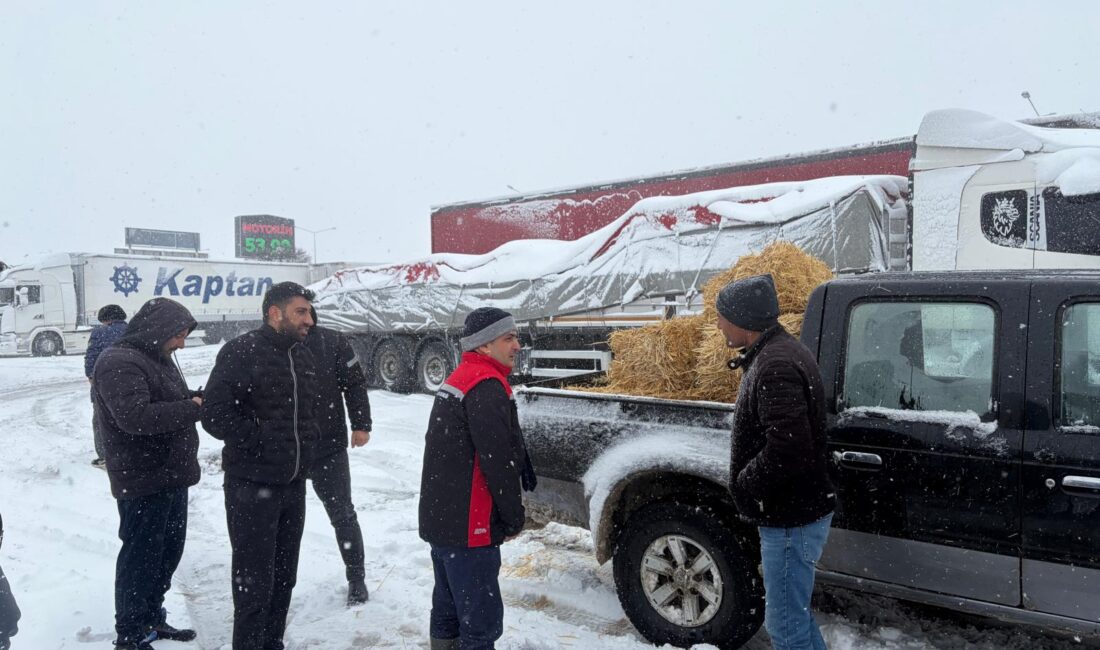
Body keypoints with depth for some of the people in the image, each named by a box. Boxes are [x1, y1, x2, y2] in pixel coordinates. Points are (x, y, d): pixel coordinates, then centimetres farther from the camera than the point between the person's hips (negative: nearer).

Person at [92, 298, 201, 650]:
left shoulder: (158, 358, 15)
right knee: (141, 556, 1)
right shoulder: (118, 363, -17)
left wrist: (199, 397, 1)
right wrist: (192, 408, -23)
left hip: (171, 476, 10)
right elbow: (135, 416, -29)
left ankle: (151, 619, 33)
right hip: (144, 481, -10)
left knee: (168, 553, 18)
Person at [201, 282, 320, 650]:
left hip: (293, 484, 7)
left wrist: (308, 438, 10)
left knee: (283, 577, 16)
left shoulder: (303, 357, 11)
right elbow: (215, 414, -18)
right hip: (252, 485, -7)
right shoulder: (242, 352, -13)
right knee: (254, 582, 1)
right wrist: (262, 442, -14)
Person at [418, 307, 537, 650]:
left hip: (441, 518, 10)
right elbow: (498, 460, -21)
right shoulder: (487, 385, -18)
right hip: (468, 526, -10)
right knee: (481, 620, -2)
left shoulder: (459, 378, 13)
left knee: (449, 609, 21)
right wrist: (515, 518, -9)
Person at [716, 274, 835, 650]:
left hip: (791, 518, -11)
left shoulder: (776, 365, -24)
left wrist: (744, 482, -16)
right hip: (798, 510, 11)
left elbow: (787, 448, -31)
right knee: (795, 611, 25)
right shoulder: (780, 352, 10)